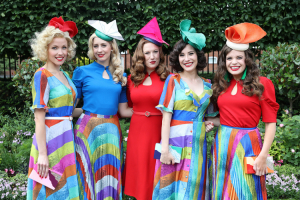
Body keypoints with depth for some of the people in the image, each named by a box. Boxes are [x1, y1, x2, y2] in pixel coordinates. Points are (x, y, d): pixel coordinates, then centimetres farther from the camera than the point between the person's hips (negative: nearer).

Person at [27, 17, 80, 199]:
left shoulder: (64, 75, 12)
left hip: (66, 138, 8)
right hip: (51, 138, -8)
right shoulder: (42, 76, -11)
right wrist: (42, 154, -19)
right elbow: (39, 117, -16)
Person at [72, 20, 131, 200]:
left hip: (111, 130, 3)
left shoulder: (120, 76, 12)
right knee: (91, 175, 3)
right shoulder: (82, 72, 3)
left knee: (110, 175, 7)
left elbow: (123, 110, 13)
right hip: (88, 128, -3)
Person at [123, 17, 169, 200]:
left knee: (156, 175, 7)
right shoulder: (132, 79, 8)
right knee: (139, 173, 13)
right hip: (137, 131, 4)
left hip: (159, 130, -4)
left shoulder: (168, 79, -6)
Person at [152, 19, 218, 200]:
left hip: (198, 144, 4)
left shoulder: (207, 86, 10)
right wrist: (165, 149, -14)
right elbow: (166, 117, -7)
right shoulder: (173, 81, -1)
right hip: (176, 142, -4)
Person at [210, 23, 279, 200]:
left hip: (247, 143, -5)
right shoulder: (222, 85, 10)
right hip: (222, 143, 5)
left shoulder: (262, 84, -4)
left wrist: (263, 155, -13)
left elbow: (270, 123, -7)